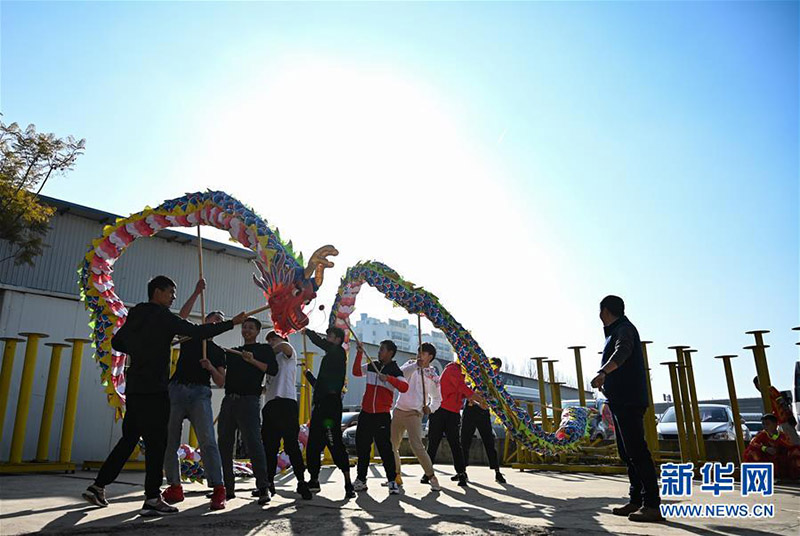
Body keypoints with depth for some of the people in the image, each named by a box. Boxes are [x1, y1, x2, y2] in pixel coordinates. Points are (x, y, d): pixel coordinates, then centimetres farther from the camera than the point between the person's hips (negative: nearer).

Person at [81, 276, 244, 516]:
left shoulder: (135, 316, 15)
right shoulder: (162, 316, -9)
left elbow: (116, 342, 26)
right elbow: (198, 331, -15)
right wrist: (232, 323, -9)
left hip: (134, 388, 9)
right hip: (154, 390, -8)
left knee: (129, 438, 17)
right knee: (156, 442, -5)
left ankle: (98, 486, 20)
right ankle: (152, 499, -4)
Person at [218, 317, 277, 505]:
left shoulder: (264, 349, 9)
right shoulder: (233, 352, 24)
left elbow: (273, 369, -5)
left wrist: (252, 360, -13)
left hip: (249, 400, -6)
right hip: (229, 399, 6)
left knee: (253, 442, -14)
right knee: (224, 444, 5)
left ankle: (263, 488, -12)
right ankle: (228, 488, 15)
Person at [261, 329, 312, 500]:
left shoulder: (289, 353, 6)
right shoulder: (273, 358, 28)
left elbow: (284, 346, -22)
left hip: (286, 401, -8)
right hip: (271, 403, 8)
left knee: (291, 444, -10)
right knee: (269, 445, 8)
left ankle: (301, 481, -4)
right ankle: (269, 482, 17)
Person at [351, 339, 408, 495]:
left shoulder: (395, 370, -5)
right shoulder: (372, 366, 11)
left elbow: (404, 387, -19)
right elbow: (356, 371, 10)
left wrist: (388, 378, -31)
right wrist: (360, 353, 3)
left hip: (382, 415, -5)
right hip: (366, 413, 5)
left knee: (385, 448, -6)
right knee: (362, 447, 10)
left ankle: (392, 481, 3)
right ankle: (361, 480, 21)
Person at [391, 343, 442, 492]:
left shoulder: (433, 376, 2)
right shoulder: (410, 365, 7)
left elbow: (437, 398, 14)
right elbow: (400, 374, -15)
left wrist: (430, 408, -5)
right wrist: (416, 365, -25)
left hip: (414, 414, -4)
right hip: (398, 411, 4)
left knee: (417, 446, -18)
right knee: (391, 446, 10)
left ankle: (431, 476, -2)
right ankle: (396, 476, 27)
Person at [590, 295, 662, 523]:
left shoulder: (624, 329, -8)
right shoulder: (615, 331, 23)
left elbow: (622, 351, -30)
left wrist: (603, 372, -48)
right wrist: (606, 380, 54)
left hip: (629, 400, -10)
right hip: (620, 401, 10)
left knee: (637, 451, -12)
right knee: (627, 453, 11)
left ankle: (652, 505, -11)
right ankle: (636, 501, 16)